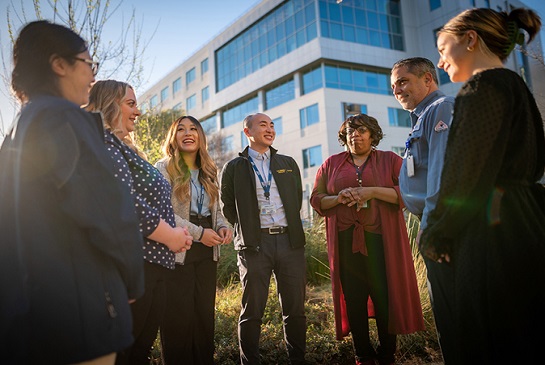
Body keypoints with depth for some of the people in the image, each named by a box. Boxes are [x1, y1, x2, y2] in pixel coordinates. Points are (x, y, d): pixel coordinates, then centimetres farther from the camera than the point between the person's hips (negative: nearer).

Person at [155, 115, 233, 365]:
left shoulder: (210, 172, 15)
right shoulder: (164, 169, -2)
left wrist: (223, 227, -3)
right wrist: (199, 233, -17)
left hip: (207, 253, 5)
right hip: (178, 252, -5)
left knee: (205, 315, 10)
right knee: (178, 317, -1)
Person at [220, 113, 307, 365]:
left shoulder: (288, 164, 16)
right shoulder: (234, 167, 7)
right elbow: (228, 206, 8)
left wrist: (291, 227, 12)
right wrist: (246, 231, 4)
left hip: (290, 241, 3)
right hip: (254, 244, -3)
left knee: (295, 308, 8)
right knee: (252, 310, 3)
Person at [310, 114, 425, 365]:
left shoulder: (390, 160, 10)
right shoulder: (331, 164, 15)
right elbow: (316, 199, 12)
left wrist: (373, 191, -14)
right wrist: (338, 198, -8)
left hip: (381, 240, -1)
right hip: (345, 242, 2)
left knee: (386, 297, -1)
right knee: (353, 299, 4)